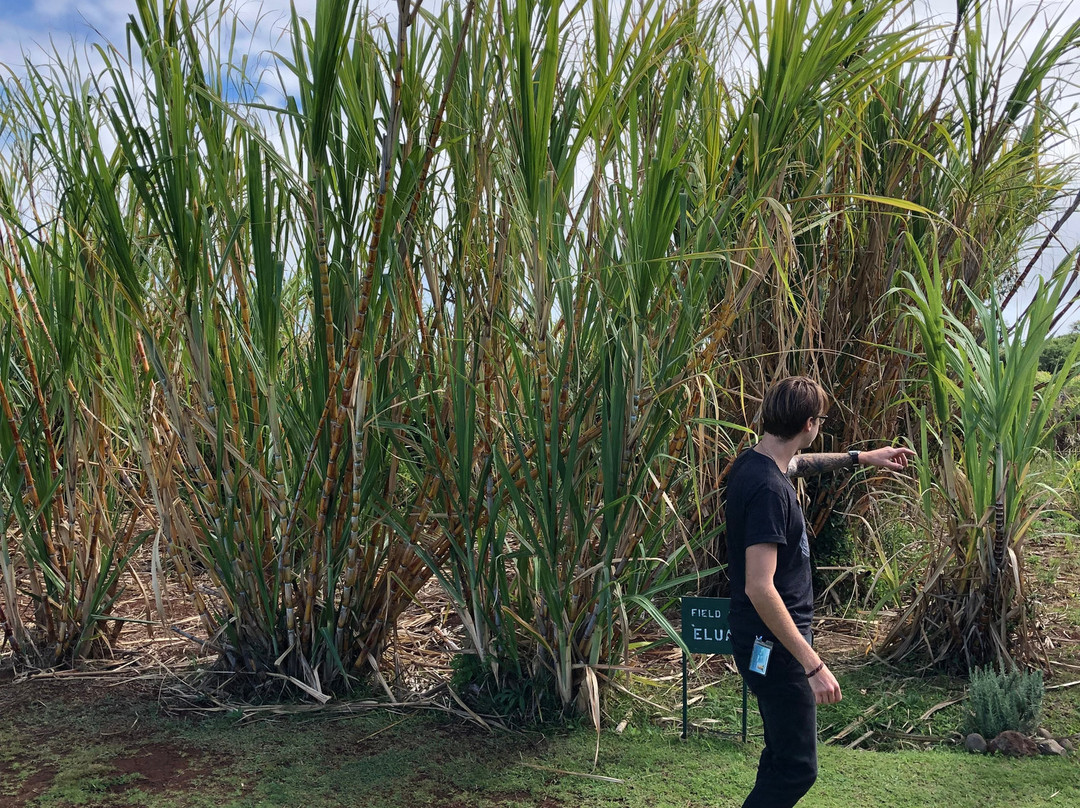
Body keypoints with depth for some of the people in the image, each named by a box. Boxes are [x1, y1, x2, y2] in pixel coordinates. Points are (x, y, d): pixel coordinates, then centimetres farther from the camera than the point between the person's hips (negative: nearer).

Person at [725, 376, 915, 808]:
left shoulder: (754, 462, 4)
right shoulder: (768, 489, -26)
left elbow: (799, 463, 30)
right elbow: (759, 588, -30)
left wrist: (861, 457, 38)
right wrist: (813, 664, -27)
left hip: (767, 640, 10)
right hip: (774, 644, -10)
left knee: (784, 754, 20)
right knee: (797, 769, -3)